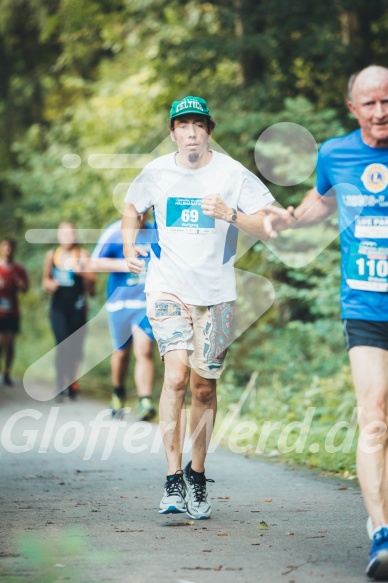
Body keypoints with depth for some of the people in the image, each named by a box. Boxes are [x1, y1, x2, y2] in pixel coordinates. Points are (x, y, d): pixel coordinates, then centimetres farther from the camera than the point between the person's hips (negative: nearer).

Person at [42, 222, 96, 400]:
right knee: (62, 344, -13)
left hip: (77, 307, -1)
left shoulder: (82, 254, -3)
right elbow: (46, 278, 18)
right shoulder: (52, 255, 7)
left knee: (76, 346, 7)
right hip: (58, 307, 1)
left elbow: (91, 280, -7)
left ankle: (72, 381, 27)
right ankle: (60, 385, -11)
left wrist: (81, 271, -26)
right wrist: (49, 284, -4)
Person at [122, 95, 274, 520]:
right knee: (176, 374, -18)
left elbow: (270, 227, -5)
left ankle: (197, 475, 25)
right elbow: (132, 209, 24)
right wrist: (130, 248, 8)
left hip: (216, 292, 0)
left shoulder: (231, 174, -3)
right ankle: (173, 479, -15)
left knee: (204, 388, 7)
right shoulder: (155, 173, 3)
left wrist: (230, 214, -20)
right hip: (167, 288, 0)